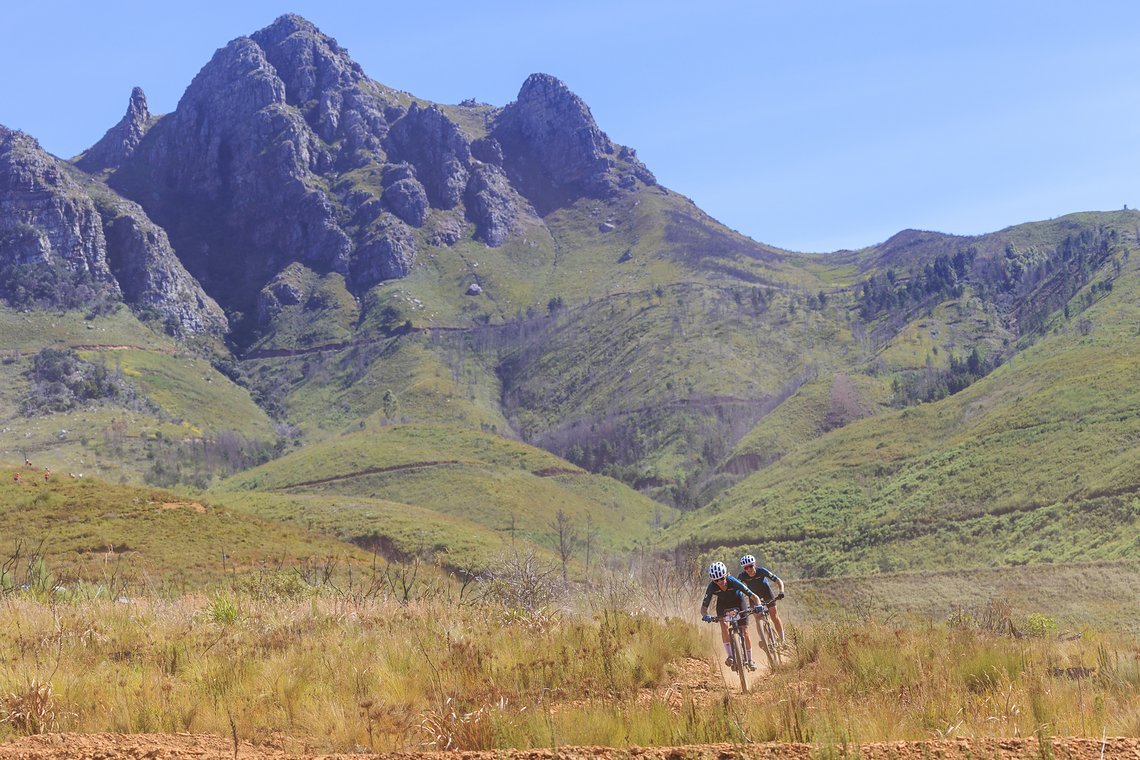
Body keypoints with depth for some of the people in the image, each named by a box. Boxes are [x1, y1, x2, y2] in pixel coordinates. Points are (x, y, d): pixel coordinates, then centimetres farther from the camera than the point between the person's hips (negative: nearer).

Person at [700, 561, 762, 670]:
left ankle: (749, 660, 15)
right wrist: (705, 615, -51)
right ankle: (730, 656, -17)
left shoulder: (733, 582, -37)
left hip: (738, 602, -1)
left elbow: (754, 596, -35)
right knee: (724, 626, -26)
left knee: (745, 632, -5)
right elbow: (704, 607, -29)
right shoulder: (712, 587, -32)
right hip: (723, 604, 1)